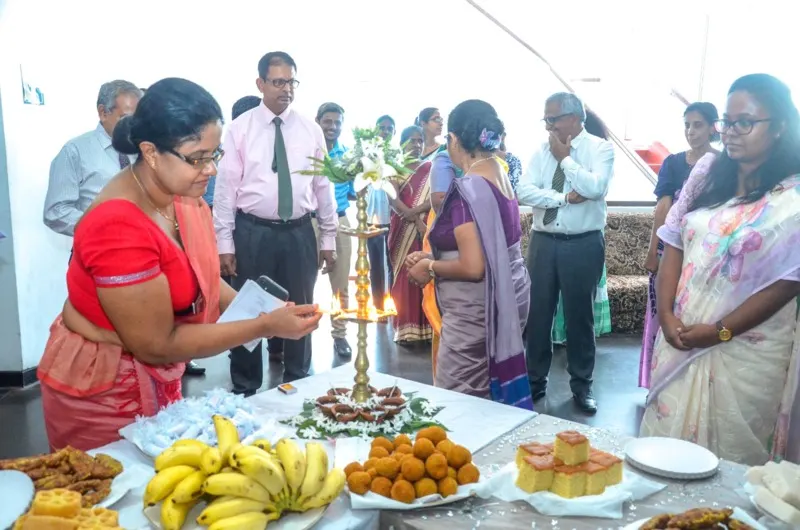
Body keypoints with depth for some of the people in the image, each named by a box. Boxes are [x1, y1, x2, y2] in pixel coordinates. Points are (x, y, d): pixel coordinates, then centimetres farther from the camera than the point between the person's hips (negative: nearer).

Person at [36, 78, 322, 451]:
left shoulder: (185, 195, -6)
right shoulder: (118, 227, -30)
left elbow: (202, 280, 4)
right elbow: (157, 345, -25)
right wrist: (265, 327, -25)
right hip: (101, 393, -7)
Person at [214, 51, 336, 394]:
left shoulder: (310, 130, 4)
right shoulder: (240, 128, -2)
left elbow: (323, 185, 6)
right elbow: (226, 186, -3)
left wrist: (328, 239, 5)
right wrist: (224, 242, -7)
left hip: (299, 232, 2)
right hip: (252, 232, -2)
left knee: (300, 311, 14)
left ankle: (297, 385, 33)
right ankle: (245, 389, 26)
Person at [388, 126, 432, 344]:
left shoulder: (430, 168, 9)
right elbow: (394, 200, -6)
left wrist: (414, 211, -19)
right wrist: (416, 221, -16)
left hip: (426, 228, 1)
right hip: (402, 230, 0)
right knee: (403, 276, -1)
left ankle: (426, 326, 3)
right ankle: (405, 327, 3)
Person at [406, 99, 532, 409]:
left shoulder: (467, 189, -20)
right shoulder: (502, 178, 7)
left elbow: (472, 267, -25)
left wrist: (430, 267, -8)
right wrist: (432, 256, 9)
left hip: (476, 310, -9)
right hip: (509, 297, 9)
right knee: (491, 400, 19)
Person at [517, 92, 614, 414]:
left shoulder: (600, 148, -4)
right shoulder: (542, 150, 6)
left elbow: (595, 188, -21)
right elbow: (524, 191, -6)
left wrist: (565, 158, -12)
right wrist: (564, 197, -16)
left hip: (583, 245, -3)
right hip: (543, 242, 3)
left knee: (580, 316, 8)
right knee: (537, 314, 8)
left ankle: (581, 385, 24)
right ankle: (535, 380, 24)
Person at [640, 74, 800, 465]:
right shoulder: (707, 172, 5)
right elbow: (674, 246, 4)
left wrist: (720, 331, -13)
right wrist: (666, 314, -6)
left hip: (746, 352, -4)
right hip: (680, 337, 4)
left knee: (731, 460, 9)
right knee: (664, 441, 13)